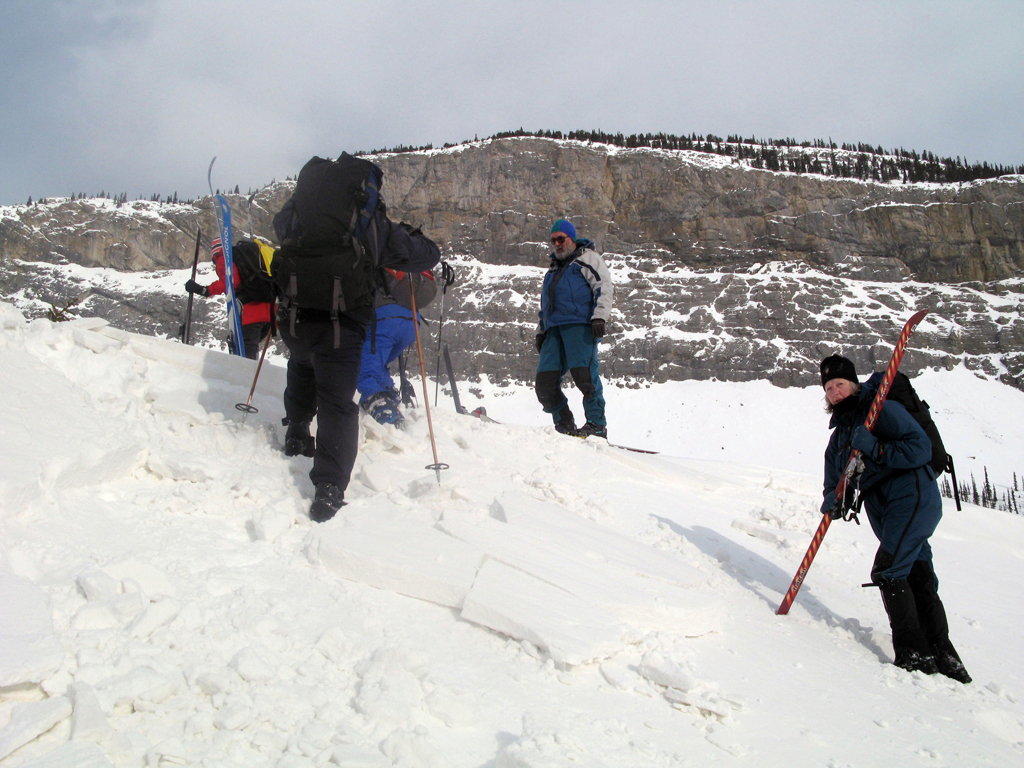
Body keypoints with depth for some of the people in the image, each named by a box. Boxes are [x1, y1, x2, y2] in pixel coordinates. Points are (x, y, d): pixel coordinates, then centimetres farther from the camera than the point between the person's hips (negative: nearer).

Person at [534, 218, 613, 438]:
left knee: (584, 374, -19)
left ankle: (597, 425, -14)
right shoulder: (552, 271, 32)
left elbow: (604, 286, -3)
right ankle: (564, 427, 2)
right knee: (545, 383, -6)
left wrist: (600, 316, -16)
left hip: (580, 324, -7)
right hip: (554, 329, 7)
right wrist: (540, 330, 26)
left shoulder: (587, 258, 10)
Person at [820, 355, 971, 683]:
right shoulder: (841, 431, 17)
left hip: (913, 498, -9)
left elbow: (920, 449, -18)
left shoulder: (883, 410, -9)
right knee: (918, 578, 8)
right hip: (884, 511, 9)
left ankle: (915, 655, -12)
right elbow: (836, 474, 17)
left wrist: (876, 449, -25)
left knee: (888, 571, -17)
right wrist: (834, 499, -4)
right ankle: (943, 656, 13)